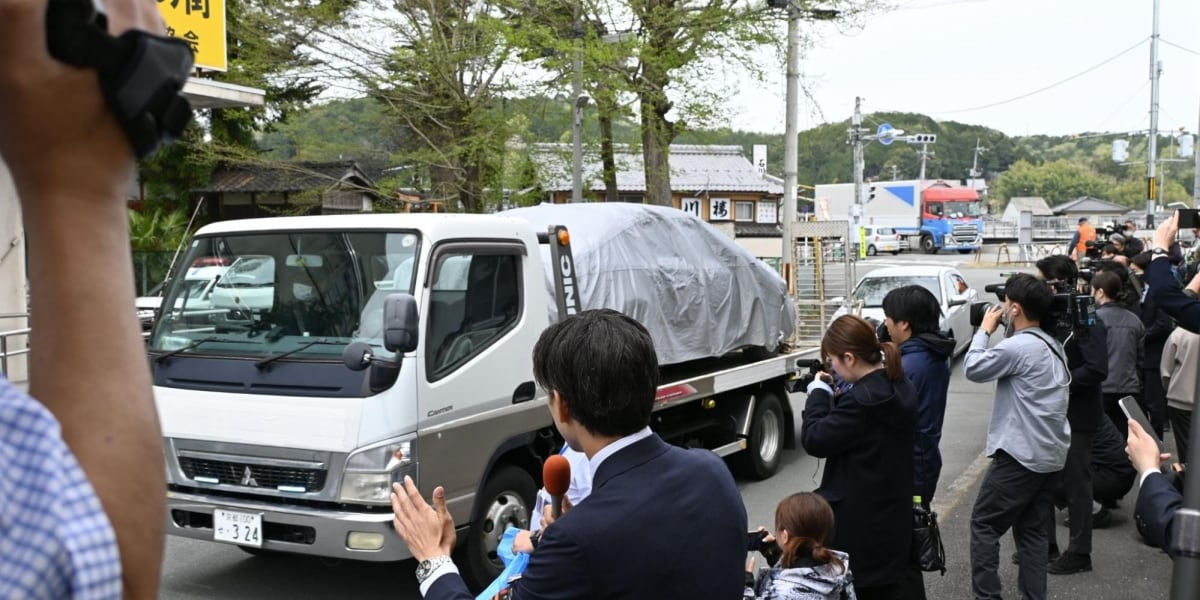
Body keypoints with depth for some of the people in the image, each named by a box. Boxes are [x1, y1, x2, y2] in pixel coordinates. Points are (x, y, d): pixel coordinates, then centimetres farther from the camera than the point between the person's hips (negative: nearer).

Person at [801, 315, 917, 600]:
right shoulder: (902, 388, 4)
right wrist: (834, 398, 5)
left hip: (859, 523, -8)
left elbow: (814, 440, -17)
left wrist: (819, 394, -6)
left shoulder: (861, 400, -25)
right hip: (892, 515, 9)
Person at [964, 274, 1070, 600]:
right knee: (1031, 529, 14)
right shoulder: (1052, 345, 12)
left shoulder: (1019, 346, -18)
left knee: (984, 524, 0)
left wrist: (984, 330, 3)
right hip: (1050, 453, 9)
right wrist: (995, 332, 10)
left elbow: (973, 368, -9)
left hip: (1021, 453, -9)